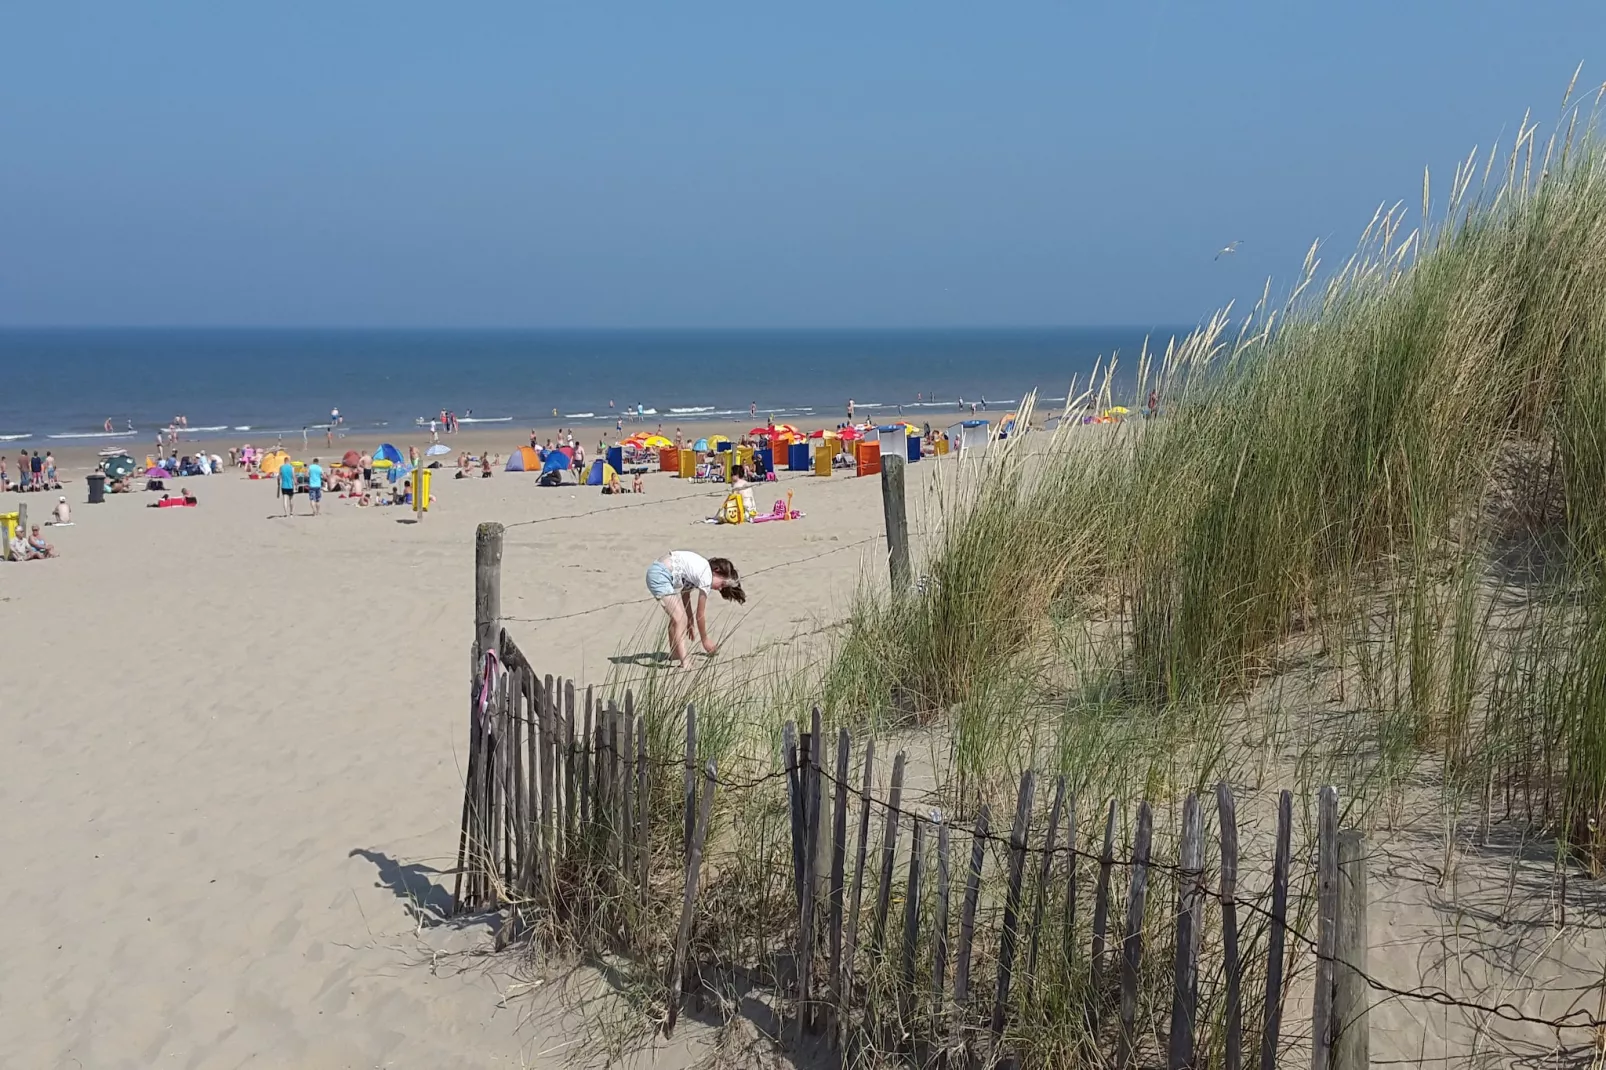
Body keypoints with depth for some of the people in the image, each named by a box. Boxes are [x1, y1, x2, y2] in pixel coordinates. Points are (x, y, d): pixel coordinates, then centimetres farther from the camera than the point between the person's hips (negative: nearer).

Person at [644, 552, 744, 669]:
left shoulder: (702, 568, 15)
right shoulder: (706, 577, -10)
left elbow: (685, 595, 25)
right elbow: (700, 614, -2)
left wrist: (691, 623, 29)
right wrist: (705, 639, 10)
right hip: (660, 575, -10)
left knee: (678, 617, 19)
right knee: (679, 619, -13)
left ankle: (675, 654, 34)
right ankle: (685, 662, -20)